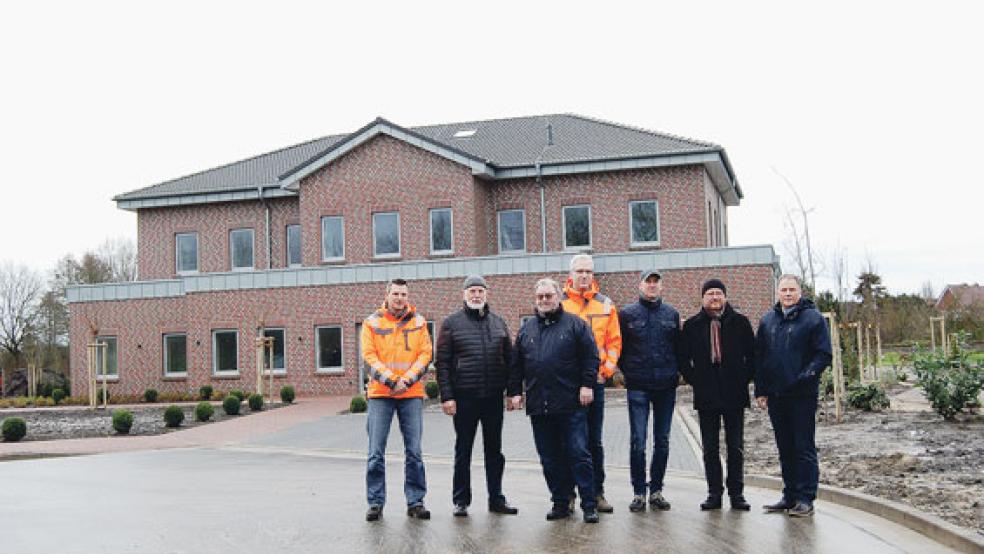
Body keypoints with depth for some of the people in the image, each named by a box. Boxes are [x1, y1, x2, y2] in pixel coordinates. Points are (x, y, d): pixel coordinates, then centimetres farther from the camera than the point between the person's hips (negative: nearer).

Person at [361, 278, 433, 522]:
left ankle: (415, 501, 11)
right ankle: (375, 502, 7)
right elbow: (369, 356, -3)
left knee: (414, 451, 3)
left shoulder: (418, 322, 8)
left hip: (412, 394, 1)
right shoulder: (372, 322, 4)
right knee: (376, 452, -1)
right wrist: (391, 380, -14)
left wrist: (407, 380, -11)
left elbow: (425, 354, 2)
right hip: (380, 394, -1)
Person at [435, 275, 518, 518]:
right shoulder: (452, 323, 0)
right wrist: (446, 396, -11)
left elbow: (509, 358, 14)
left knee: (494, 450, 10)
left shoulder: (498, 322, 11)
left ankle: (496, 498, 19)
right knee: (463, 451, 5)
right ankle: (461, 500, 14)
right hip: (464, 397, -3)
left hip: (494, 397, 3)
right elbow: (442, 362, -3)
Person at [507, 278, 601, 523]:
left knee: (579, 454, -3)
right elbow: (516, 365, 17)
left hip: (571, 404, -4)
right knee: (550, 459, 8)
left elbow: (590, 357, -1)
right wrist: (514, 392, 10)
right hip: (538, 407, 4)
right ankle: (560, 504, 17)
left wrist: (587, 385, -9)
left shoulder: (575, 324, 4)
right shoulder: (526, 329, 15)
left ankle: (589, 505, 3)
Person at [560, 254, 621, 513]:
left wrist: (606, 369, -2)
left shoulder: (605, 305, 8)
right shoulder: (558, 304, 2)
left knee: (594, 441, 6)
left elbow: (614, 342, 9)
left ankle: (597, 492, 14)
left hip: (595, 380, 2)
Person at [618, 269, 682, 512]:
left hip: (666, 385, 3)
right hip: (638, 386, -2)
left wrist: (678, 371, 7)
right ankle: (638, 492, 3)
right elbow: (619, 346, 7)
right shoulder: (627, 314, 3)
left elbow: (678, 346, 15)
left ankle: (656, 490, 17)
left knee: (662, 441, 7)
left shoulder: (672, 314, 10)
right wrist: (625, 371, 0)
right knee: (638, 441, -5)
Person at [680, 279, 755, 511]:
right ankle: (714, 493, 11)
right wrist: (696, 380, 2)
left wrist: (743, 379, 1)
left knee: (736, 447, 3)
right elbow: (683, 359, 11)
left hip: (734, 395, -1)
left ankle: (737, 493, 10)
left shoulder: (740, 322, 4)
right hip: (706, 396, 1)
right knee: (710, 448, 4)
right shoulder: (692, 326, 5)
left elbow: (753, 355, 9)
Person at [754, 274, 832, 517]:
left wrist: (808, 374, -19)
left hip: (803, 395, -5)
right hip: (775, 395, 5)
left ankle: (805, 499, 3)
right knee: (785, 448, 12)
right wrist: (760, 390, 8)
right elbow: (759, 357, 14)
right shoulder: (768, 320, 12)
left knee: (804, 447, -2)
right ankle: (790, 495, 20)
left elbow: (824, 354, -5)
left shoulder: (813, 318, -3)